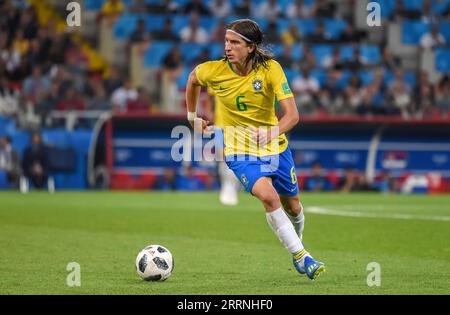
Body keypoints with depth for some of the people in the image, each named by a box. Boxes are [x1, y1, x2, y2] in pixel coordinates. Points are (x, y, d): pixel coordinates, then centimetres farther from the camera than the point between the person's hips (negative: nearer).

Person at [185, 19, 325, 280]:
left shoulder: (270, 69, -19)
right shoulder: (214, 71, -15)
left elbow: (292, 114, -25)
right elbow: (193, 79, 11)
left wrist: (273, 132, -43)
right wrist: (192, 117, 16)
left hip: (276, 148, 2)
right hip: (240, 150, -1)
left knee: (292, 206, 15)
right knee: (268, 196, -27)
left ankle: (297, 240, 49)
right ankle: (301, 257, -20)